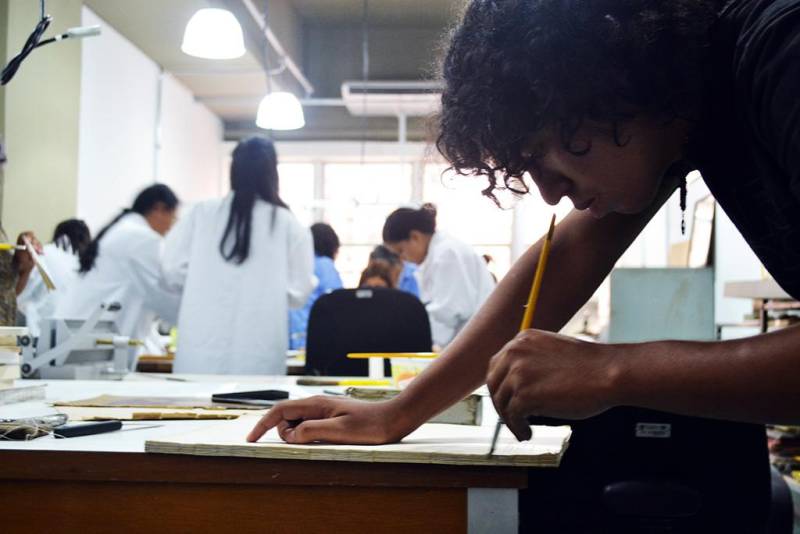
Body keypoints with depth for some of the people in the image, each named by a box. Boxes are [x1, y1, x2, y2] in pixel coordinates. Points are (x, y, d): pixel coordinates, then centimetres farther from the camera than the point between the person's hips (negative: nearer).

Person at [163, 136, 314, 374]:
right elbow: (297, 292, -2)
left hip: (200, 353, 1)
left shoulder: (201, 214, 1)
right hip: (258, 358, -1)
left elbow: (174, 272, 1)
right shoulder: (288, 224, -2)